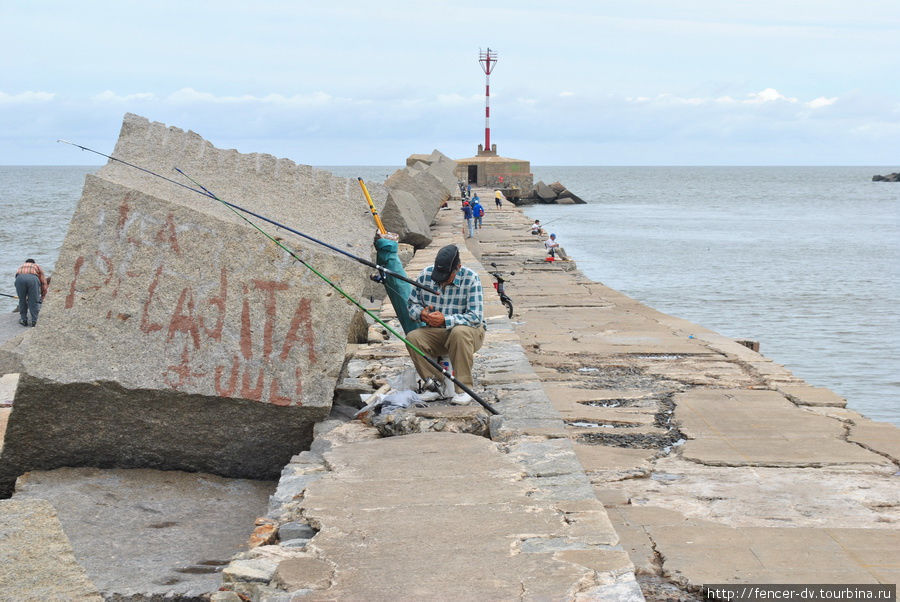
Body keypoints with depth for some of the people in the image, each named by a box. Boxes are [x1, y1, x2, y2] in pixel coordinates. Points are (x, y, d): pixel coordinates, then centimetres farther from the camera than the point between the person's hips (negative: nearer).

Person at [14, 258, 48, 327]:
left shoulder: (21, 267, 44)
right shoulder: (37, 267, 39)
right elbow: (44, 283, 32)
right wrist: (42, 297, 44)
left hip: (20, 278, 1)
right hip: (33, 279, -1)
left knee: (22, 300, 21)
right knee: (34, 301, 14)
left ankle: (24, 320, 26)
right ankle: (34, 321, 15)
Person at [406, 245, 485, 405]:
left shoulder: (470, 279, -16)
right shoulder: (426, 274, -4)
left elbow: (476, 317, -22)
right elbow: (411, 303, 8)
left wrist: (445, 320, -32)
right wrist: (421, 313, -16)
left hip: (470, 331, -4)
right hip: (435, 333, 4)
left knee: (460, 332, -39)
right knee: (413, 338, -24)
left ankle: (464, 389, -32)